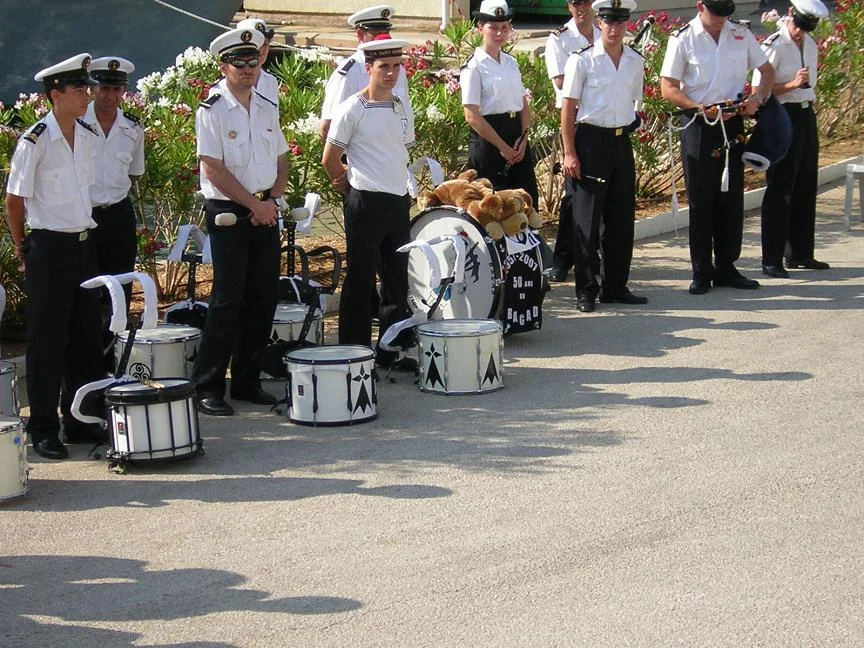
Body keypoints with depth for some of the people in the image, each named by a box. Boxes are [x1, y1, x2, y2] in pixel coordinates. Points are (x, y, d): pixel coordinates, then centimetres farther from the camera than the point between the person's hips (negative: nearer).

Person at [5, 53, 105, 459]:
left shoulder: (90, 137, 7)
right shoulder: (35, 142, -13)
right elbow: (14, 200, -5)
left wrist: (83, 232, 14)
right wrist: (22, 248, 2)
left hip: (84, 243, 7)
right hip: (49, 247, -6)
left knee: (88, 336, 10)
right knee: (47, 341, 0)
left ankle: (80, 421, 22)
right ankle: (43, 429, 9)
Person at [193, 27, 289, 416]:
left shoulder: (267, 108, 11)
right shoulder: (212, 111, -8)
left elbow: (281, 161, 16)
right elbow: (214, 169, -14)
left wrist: (272, 199, -1)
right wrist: (253, 204, -13)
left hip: (265, 212, 6)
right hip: (228, 211, -6)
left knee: (263, 298, 7)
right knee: (227, 301, -7)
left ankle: (247, 381, 18)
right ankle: (207, 388, 0)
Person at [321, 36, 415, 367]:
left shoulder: (402, 109, 10)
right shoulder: (352, 109, -8)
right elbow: (330, 159, -4)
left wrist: (399, 184, 12)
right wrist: (351, 185, 7)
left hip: (399, 200, 6)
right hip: (366, 203, -6)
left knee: (397, 280, 11)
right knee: (360, 281, 0)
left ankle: (391, 352, 21)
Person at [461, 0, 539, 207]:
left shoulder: (511, 63, 11)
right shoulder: (474, 67, -8)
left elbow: (524, 105, 12)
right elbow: (472, 116, -13)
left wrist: (523, 137, -5)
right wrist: (502, 146, -13)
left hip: (517, 137, 6)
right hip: (488, 138, -6)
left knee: (527, 199, 6)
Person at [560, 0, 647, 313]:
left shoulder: (636, 62, 8)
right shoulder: (582, 60, -7)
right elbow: (568, 108, -7)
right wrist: (570, 153, -11)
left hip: (621, 142, 5)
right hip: (590, 141, -5)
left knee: (622, 218, 9)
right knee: (587, 219, -1)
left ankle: (616, 286, 20)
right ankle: (586, 291, 7)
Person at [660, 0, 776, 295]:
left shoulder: (741, 34, 5)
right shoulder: (683, 39, -6)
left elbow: (767, 70, 15)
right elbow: (668, 88, -9)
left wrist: (757, 98, -4)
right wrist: (703, 109, -19)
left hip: (733, 124, 4)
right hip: (699, 127, -4)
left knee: (732, 199, 8)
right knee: (701, 201, 1)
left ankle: (726, 268, 18)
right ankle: (701, 272, 8)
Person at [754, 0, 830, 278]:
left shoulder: (811, 46, 12)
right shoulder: (774, 46, -12)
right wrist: (791, 85, -24)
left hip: (807, 117, 8)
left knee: (806, 188, 12)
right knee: (780, 190, -6)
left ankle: (800, 253, 22)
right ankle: (771, 260, -1)